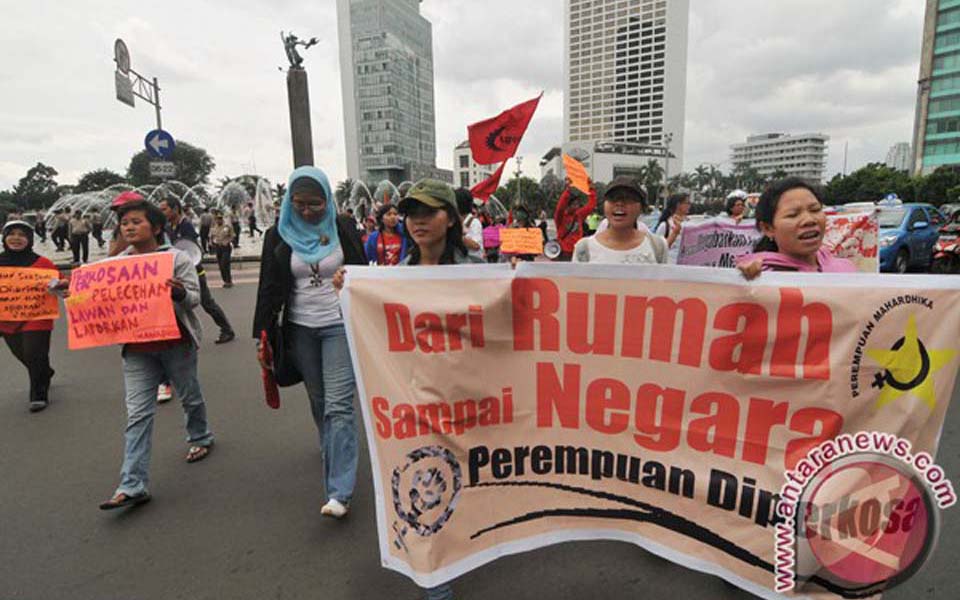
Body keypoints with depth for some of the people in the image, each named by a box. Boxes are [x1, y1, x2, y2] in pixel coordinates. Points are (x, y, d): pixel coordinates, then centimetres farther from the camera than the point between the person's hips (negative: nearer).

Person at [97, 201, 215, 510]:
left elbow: (195, 297, -10)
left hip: (176, 343, -3)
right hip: (137, 349, 3)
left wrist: (181, 293, -33)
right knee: (137, 414, 1)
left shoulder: (176, 258, -7)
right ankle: (133, 485, 2)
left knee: (190, 397, 16)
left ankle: (200, 438, 43)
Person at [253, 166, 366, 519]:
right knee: (318, 403, 13)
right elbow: (268, 289, 4)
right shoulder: (279, 235, 3)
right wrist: (262, 337, 0)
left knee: (338, 405, -9)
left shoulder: (343, 228, 0)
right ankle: (334, 455, 38)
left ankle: (339, 492, -7)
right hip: (300, 330, 3)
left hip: (340, 326, -2)